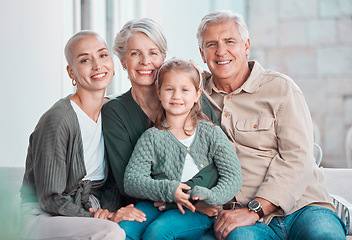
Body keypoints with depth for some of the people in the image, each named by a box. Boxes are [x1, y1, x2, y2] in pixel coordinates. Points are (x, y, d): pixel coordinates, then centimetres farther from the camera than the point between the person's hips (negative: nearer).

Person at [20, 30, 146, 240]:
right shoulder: (57, 121, -19)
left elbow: (110, 182, 9)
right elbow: (50, 201, -17)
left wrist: (107, 208, -12)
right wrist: (101, 219, -22)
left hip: (88, 210, 7)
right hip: (42, 217, -6)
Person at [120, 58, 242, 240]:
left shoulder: (212, 133, 5)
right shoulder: (151, 138, 6)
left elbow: (233, 176, -3)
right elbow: (131, 181, -4)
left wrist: (212, 196, -23)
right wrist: (169, 190, -20)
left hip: (197, 211, -1)